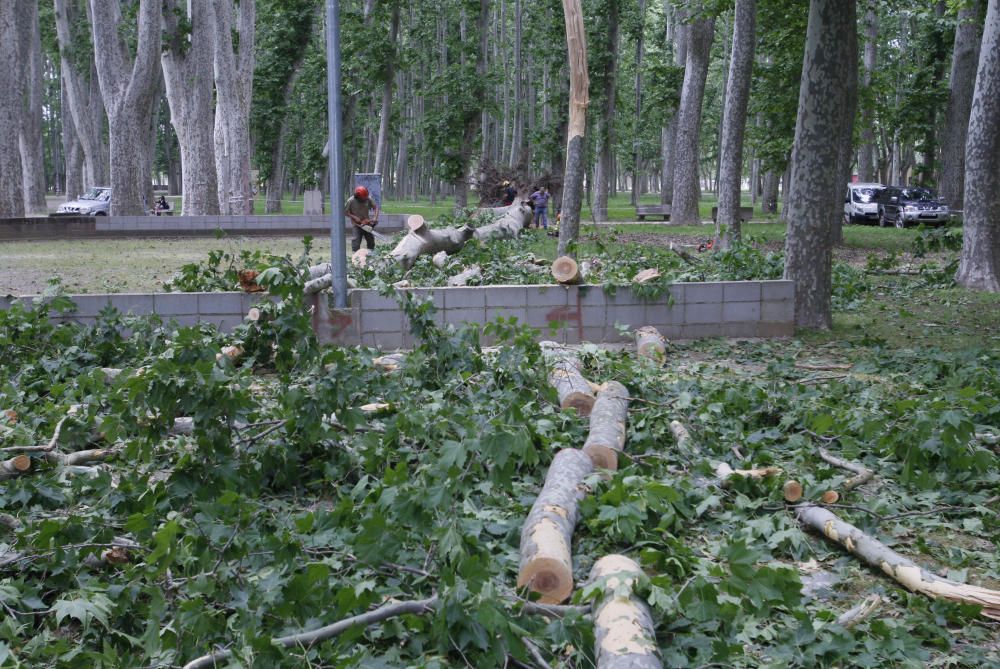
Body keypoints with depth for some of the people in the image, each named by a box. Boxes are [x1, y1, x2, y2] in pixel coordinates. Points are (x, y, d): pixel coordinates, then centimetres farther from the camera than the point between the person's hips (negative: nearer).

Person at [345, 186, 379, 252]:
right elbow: (345, 212, -9)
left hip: (367, 223, 4)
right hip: (357, 224, -4)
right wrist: (355, 218, -19)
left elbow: (376, 207, -6)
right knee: (356, 241, -15)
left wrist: (375, 217, -21)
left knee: (371, 239, 9)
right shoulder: (351, 201, -17)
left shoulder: (368, 199, -11)